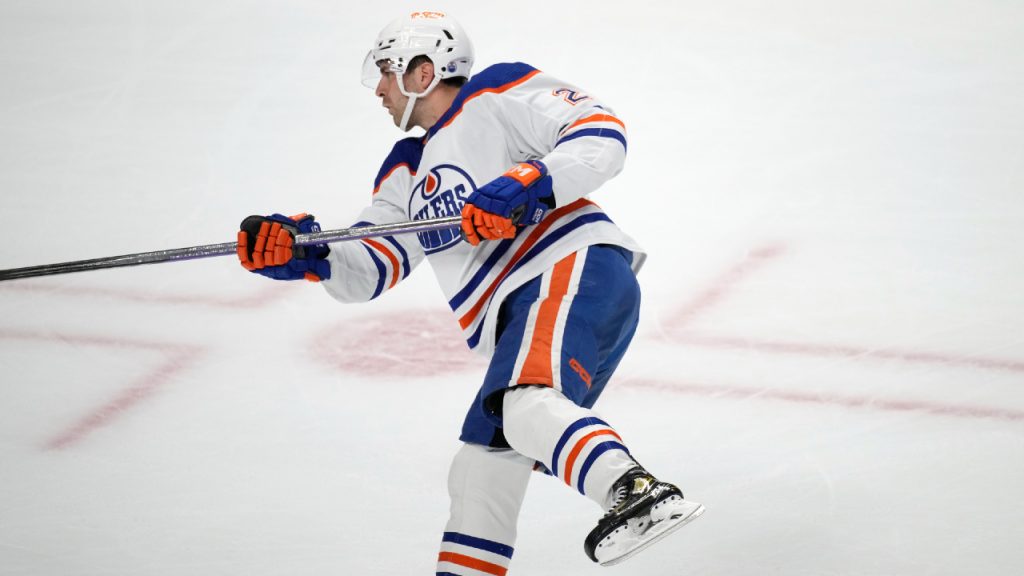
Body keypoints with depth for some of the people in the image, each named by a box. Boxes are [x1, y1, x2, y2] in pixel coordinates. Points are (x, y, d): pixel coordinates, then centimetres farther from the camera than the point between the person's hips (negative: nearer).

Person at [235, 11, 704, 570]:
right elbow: (368, 270, 19)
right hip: (520, 326, 10)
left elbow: (601, 134, -8)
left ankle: (641, 497, -52)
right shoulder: (405, 172, 28)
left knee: (523, 405, -35)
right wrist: (303, 254, 0)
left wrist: (527, 187, -22)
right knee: (478, 477, 10)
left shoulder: (498, 93, 3)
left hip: (577, 271, -10)